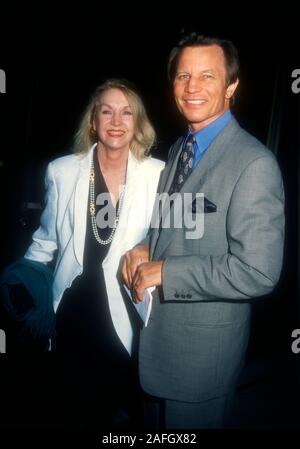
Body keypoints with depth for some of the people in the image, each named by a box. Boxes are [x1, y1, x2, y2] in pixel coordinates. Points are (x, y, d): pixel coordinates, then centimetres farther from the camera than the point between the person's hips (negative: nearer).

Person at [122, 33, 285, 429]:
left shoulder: (254, 163, -22)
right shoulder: (177, 149, 5)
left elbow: (258, 273, -27)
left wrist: (164, 271, -22)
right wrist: (145, 249, -5)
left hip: (203, 347, -7)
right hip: (156, 333, 7)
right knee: (157, 425, 28)